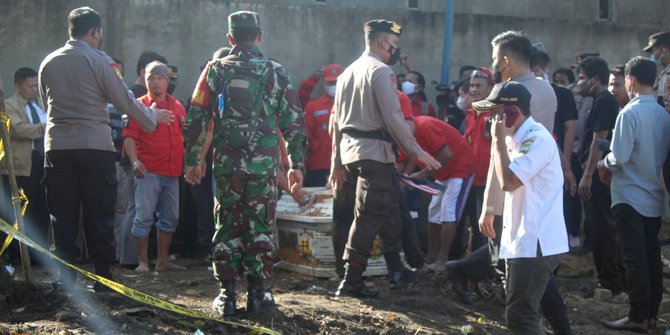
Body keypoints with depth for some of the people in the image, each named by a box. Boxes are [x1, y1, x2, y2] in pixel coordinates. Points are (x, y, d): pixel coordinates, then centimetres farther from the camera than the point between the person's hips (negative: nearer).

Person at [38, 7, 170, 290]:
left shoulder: (49, 62, 8)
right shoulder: (100, 61, -5)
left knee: (62, 215, 6)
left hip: (57, 147, 4)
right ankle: (103, 277, 5)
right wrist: (153, 116, 13)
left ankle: (64, 278, 4)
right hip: (95, 147, -4)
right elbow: (124, 101, -2)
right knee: (99, 214, 3)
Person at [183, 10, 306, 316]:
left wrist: (192, 160, 11)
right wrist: (296, 164, 8)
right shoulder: (275, 72, 2)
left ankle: (226, 294, 9)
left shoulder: (215, 70, 4)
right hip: (263, 164, -1)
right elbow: (293, 121, 2)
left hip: (225, 163, 1)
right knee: (260, 228, 8)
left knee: (227, 226, 9)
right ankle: (256, 293, 10)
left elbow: (196, 117, 4)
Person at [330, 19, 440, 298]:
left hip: (349, 150, 9)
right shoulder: (381, 71, -9)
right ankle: (351, 281, -5)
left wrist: (338, 163, 21)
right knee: (370, 217, -5)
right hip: (374, 151, -9)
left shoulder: (348, 72, 17)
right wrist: (416, 152, -8)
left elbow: (337, 120, 18)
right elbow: (393, 118, -15)